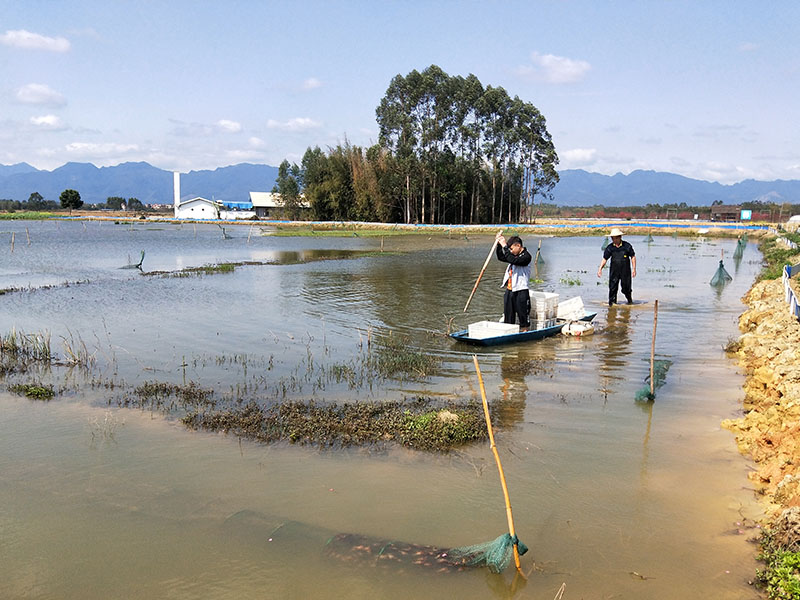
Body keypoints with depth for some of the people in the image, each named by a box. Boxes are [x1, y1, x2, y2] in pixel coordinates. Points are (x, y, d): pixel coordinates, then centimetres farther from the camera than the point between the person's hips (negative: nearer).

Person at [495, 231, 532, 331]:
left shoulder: (526, 256, -12)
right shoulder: (515, 255, 14)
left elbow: (513, 260, -25)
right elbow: (501, 258, 17)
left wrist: (505, 246, -24)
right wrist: (499, 244, 5)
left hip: (521, 290, -8)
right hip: (509, 290, 8)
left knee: (523, 313, 0)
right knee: (508, 314, 11)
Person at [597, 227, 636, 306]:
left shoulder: (627, 246, -4)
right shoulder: (609, 247, 0)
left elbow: (633, 257, 3)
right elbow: (604, 259, 4)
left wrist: (634, 269, -2)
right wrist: (600, 269, -7)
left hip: (625, 270, -1)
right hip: (614, 271, 1)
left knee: (626, 287, 5)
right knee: (612, 287, -2)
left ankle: (629, 299, 31)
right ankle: (612, 302, 7)